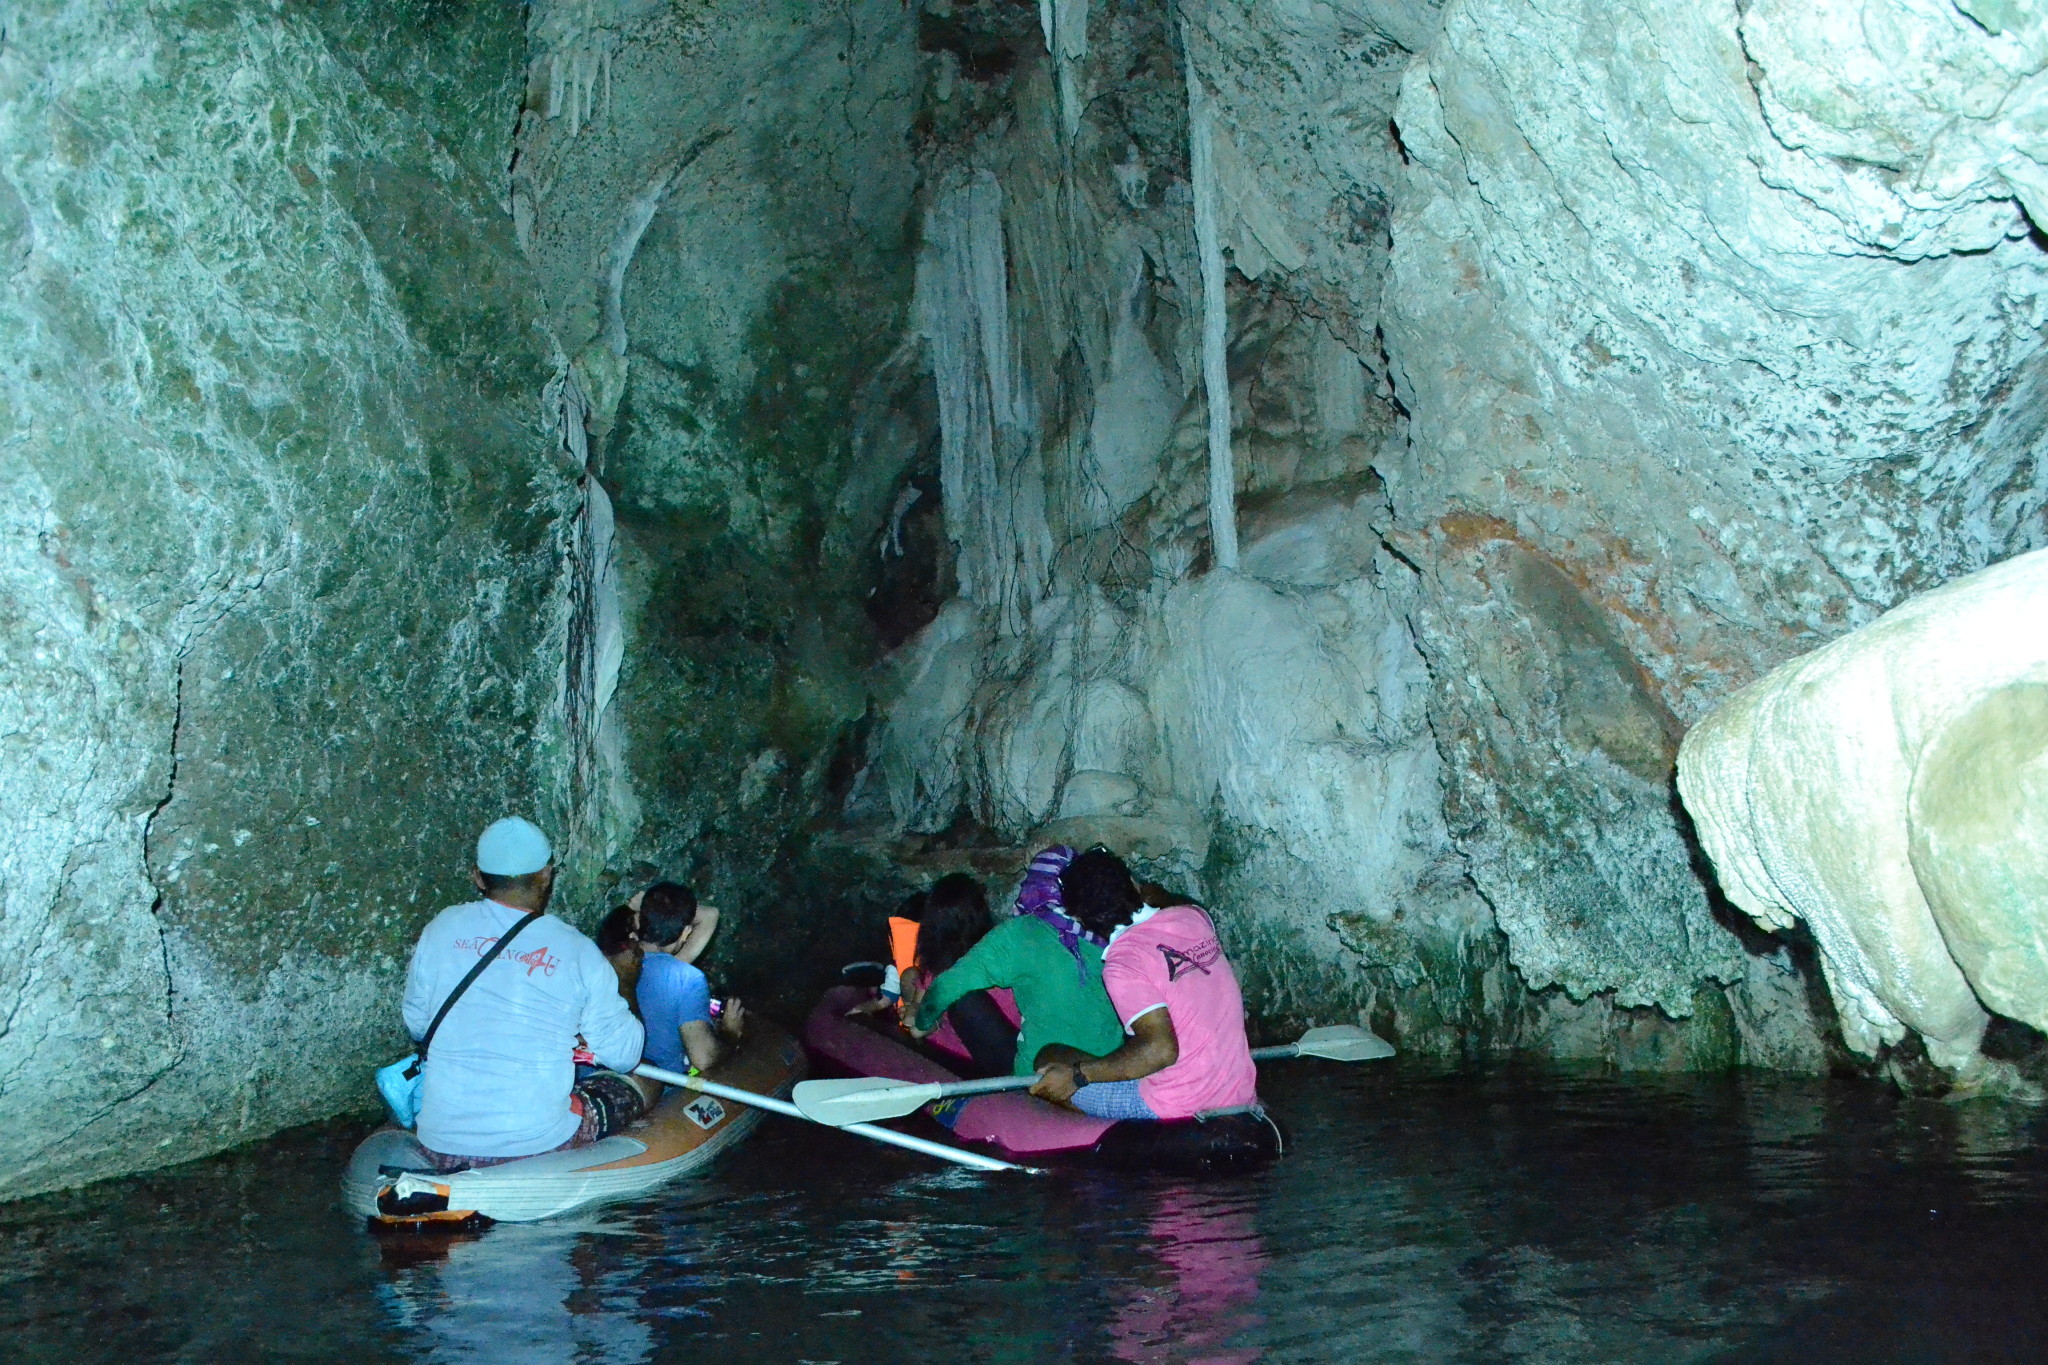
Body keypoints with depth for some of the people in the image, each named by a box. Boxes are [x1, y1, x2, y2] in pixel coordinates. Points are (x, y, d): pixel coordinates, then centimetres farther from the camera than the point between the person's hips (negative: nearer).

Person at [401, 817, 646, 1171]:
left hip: (441, 1147, 4)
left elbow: (416, 1023, 14)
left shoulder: (441, 929, 0)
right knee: (625, 1090, 21)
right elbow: (624, 1055, 0)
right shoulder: (578, 952, -7)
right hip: (536, 1142, -4)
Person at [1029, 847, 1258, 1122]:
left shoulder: (1122, 965, -17)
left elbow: (1161, 1050, -24)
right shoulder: (1193, 916, 3)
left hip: (1181, 1110, -7)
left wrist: (1076, 1076, -18)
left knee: (1050, 1061, 6)